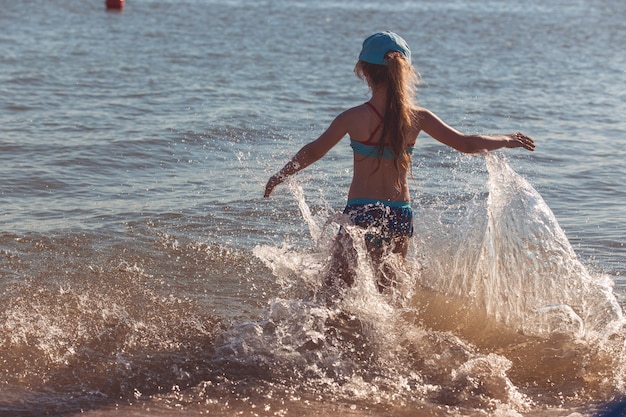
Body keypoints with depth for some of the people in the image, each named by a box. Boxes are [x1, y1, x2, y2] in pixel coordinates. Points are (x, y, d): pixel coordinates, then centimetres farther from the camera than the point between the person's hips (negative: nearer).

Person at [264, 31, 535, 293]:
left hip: (361, 215, -3)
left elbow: (313, 152, 3)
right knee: (386, 290, 17)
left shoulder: (354, 118, -8)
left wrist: (280, 176, 19)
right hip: (400, 217, 4)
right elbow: (467, 144, 3)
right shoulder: (417, 118, -2)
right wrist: (506, 140, 21)